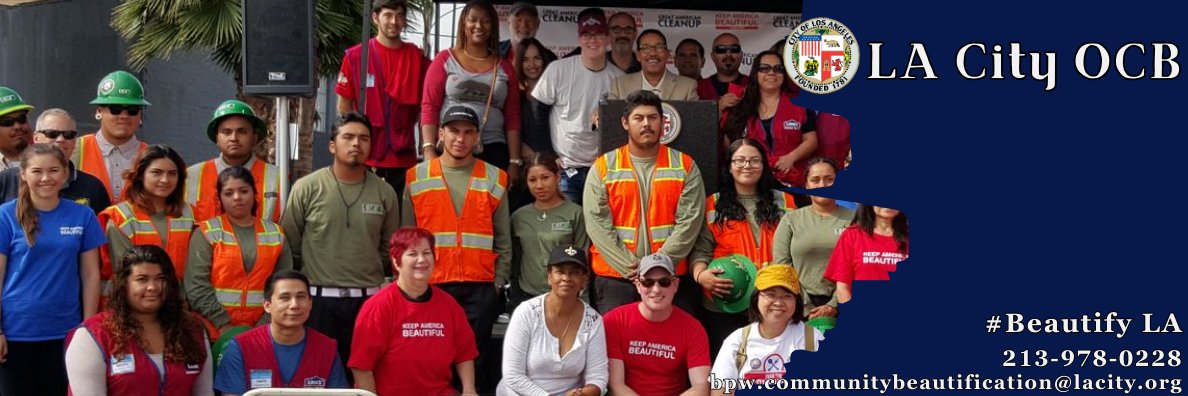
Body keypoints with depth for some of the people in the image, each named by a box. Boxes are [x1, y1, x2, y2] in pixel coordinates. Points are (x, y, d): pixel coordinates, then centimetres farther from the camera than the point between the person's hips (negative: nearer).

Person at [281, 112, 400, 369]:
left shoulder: (384, 192, 6)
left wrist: (369, 275, 12)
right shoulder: (306, 188, -1)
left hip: (368, 299, 2)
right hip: (318, 300, -2)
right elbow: (289, 244, 3)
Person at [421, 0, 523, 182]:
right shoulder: (445, 60, 7)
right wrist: (429, 150, -9)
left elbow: (512, 117, 12)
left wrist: (514, 161, 5)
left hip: (493, 151, 2)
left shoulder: (504, 67, 13)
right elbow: (429, 107, 2)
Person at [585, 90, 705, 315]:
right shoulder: (603, 167, 5)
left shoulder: (685, 166, 6)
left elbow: (690, 222, -3)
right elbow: (597, 224, -4)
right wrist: (630, 268, -13)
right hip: (614, 279, 0)